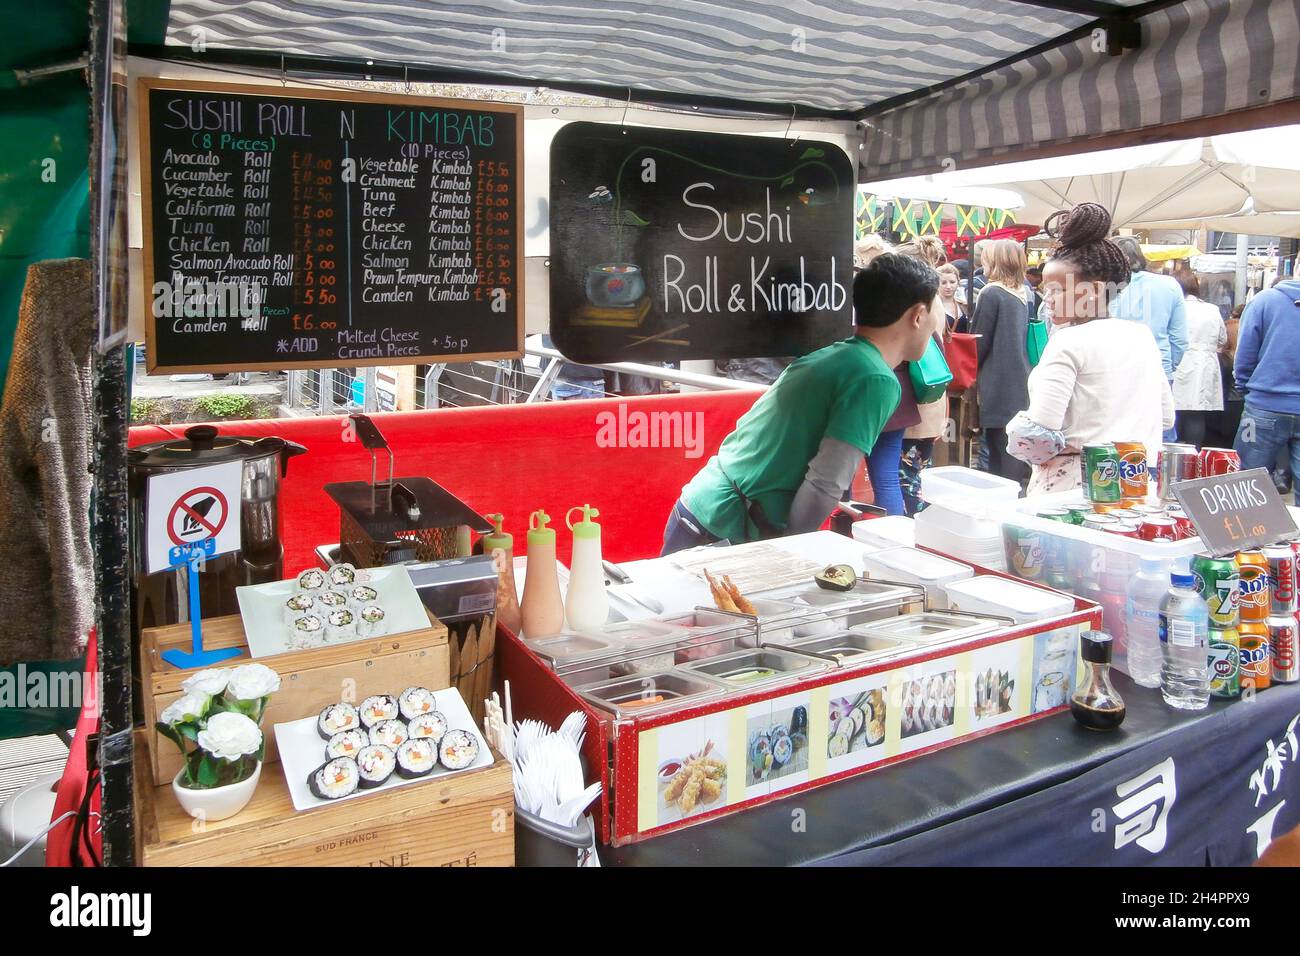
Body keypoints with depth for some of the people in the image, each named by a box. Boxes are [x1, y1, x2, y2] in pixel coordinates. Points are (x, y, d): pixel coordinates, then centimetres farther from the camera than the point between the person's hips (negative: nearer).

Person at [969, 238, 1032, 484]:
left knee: (1002, 463, -4)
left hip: (999, 389, -8)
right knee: (1018, 457, 12)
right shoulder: (1021, 295, 12)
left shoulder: (991, 293, -10)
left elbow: (979, 345, -11)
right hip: (1020, 386, 8)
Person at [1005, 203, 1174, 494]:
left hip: (1073, 486, -7)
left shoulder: (1069, 341, -14)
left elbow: (1035, 434, -22)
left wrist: (1016, 427, -2)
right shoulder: (1143, 336, 9)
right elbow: (1166, 416, 17)